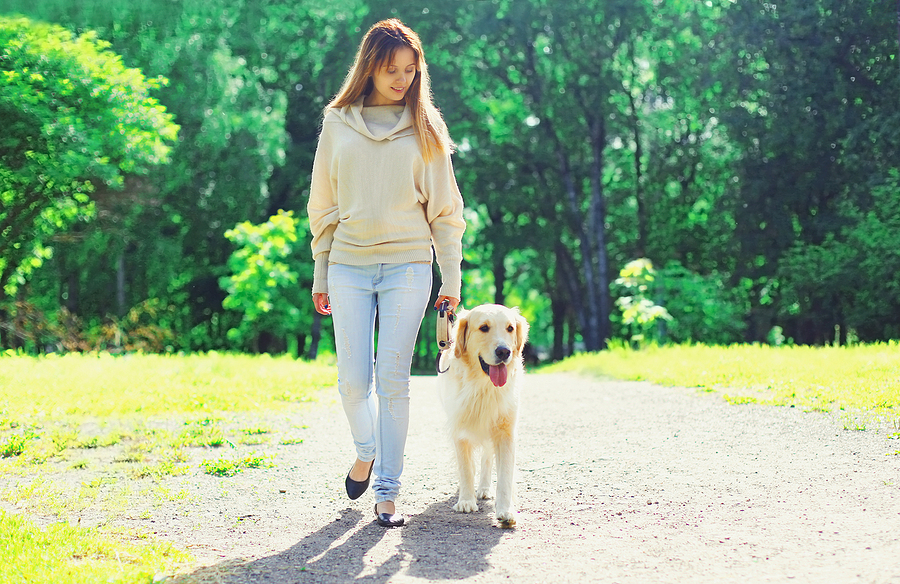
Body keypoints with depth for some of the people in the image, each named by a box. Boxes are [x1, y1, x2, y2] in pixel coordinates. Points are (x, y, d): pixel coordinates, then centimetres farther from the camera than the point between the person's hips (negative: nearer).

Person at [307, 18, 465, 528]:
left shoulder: (423, 127, 5)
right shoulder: (338, 125, 8)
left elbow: (445, 209, 6)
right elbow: (324, 206, 12)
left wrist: (452, 278, 1)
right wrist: (320, 274, 10)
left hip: (408, 266, -1)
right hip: (349, 266, 1)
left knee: (394, 380, -4)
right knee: (354, 381, -1)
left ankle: (388, 491, 4)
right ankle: (366, 453, 29)